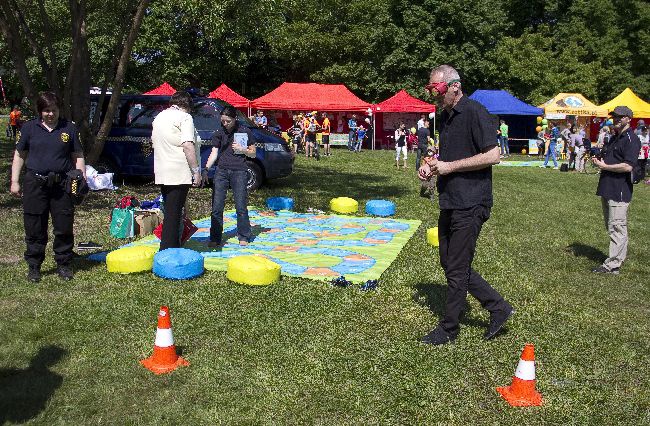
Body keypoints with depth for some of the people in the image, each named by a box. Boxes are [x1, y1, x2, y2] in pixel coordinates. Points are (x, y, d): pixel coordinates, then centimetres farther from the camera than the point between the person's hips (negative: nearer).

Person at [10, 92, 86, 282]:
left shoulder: (69, 128, 7)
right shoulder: (29, 127, 6)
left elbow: (78, 156, 11)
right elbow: (19, 155, 10)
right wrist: (15, 181, 5)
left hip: (61, 185, 0)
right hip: (35, 184, 0)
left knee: (64, 228, 4)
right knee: (35, 229, 5)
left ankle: (64, 265, 18)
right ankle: (34, 267, 17)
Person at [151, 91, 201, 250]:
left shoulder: (158, 117, 17)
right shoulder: (184, 117, -9)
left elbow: (153, 143, 25)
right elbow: (188, 146, -19)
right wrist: (196, 170, -16)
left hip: (162, 173, 8)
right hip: (179, 174, -8)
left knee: (170, 212, 17)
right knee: (174, 214, -6)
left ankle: (166, 249, 24)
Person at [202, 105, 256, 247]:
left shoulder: (245, 132, 2)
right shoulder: (219, 133, 8)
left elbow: (253, 154, 8)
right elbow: (214, 153, 3)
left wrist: (242, 150, -10)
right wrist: (206, 169, -9)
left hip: (239, 171, -2)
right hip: (221, 171, 3)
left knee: (241, 206, 0)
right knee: (216, 207, 1)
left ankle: (244, 237, 13)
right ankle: (215, 238, 10)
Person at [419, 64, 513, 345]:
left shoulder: (474, 113, -13)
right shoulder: (445, 116, 14)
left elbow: (493, 156, -19)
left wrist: (450, 166, -18)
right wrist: (432, 164, 6)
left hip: (470, 204, -10)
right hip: (449, 203, 10)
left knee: (457, 269, 0)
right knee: (449, 263, 14)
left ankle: (448, 329, 16)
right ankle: (498, 307, 26)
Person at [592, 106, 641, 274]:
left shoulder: (631, 139, -13)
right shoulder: (614, 137, 18)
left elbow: (628, 166, -24)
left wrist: (605, 166, -14)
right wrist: (598, 160, 5)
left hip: (620, 191, -10)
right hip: (607, 189, 10)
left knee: (617, 227, -7)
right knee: (611, 227, 16)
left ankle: (613, 264, -5)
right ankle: (620, 257, 28)